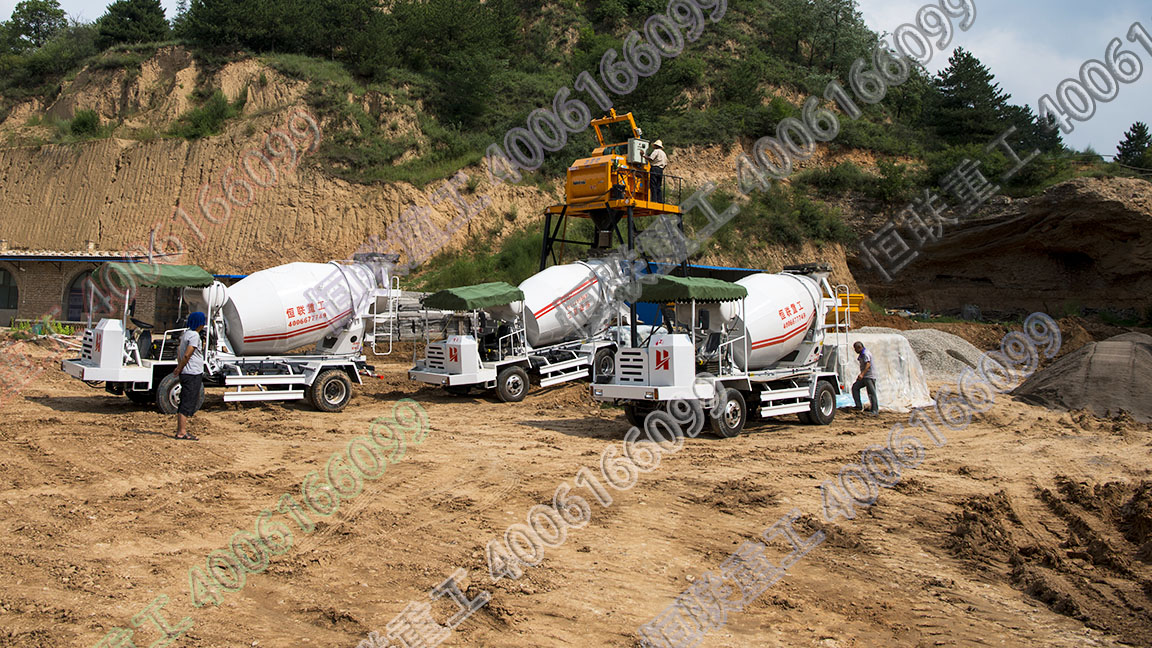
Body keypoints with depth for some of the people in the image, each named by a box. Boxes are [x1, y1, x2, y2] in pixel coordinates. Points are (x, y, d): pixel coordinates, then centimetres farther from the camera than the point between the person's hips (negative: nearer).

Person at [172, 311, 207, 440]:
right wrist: (179, 369, -8)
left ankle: (180, 430, 19)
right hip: (193, 374, -10)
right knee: (188, 403, -7)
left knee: (184, 403, 14)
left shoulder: (186, 333, 15)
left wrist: (179, 367, 11)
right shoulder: (194, 335, -15)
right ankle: (182, 432, -5)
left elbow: (179, 352, 18)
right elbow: (187, 355, -19)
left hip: (186, 373, 10)